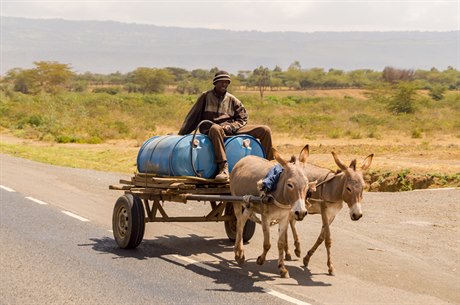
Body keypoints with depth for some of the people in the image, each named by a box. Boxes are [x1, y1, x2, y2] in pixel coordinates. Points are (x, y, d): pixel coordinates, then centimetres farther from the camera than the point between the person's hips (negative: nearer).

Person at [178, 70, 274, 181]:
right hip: (211, 129, -4)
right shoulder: (206, 96, 7)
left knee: (265, 130, -10)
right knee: (215, 128, -45)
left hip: (232, 129, 4)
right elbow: (193, 117, 9)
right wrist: (181, 135, 8)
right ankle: (223, 168, -51)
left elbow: (242, 118, 13)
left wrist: (231, 127, -7)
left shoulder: (232, 99, 14)